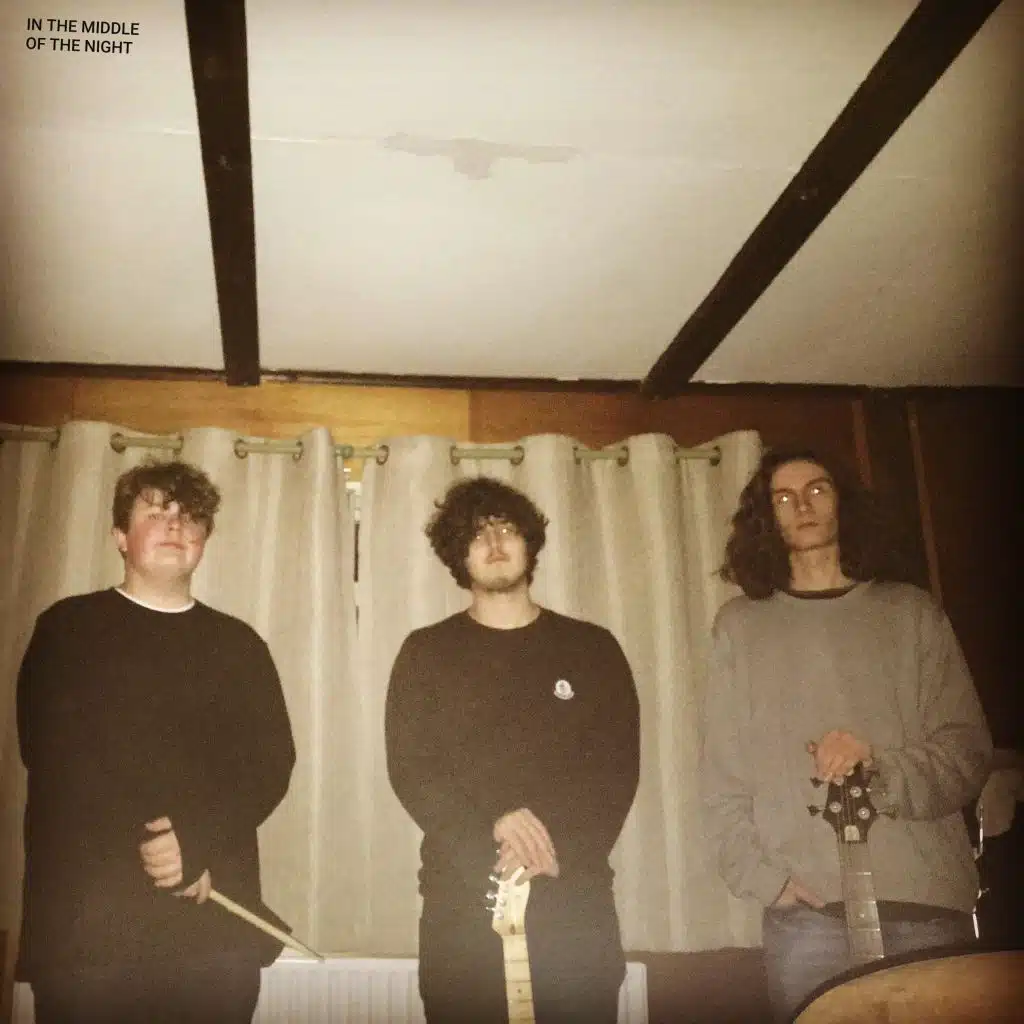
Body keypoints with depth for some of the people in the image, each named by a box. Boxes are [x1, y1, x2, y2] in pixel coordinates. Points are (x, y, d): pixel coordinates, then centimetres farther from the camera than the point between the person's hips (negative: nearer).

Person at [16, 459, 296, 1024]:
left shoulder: (239, 643, 13)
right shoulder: (68, 627, 6)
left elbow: (271, 762, 4)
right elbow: (52, 755, -4)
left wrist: (197, 839, -13)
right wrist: (144, 848, -12)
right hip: (87, 916, -2)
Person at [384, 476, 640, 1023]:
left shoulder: (592, 648, 9)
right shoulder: (426, 652, 8)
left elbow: (617, 769, 2)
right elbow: (410, 770, -1)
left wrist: (554, 847, -14)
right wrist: (489, 826, -17)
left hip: (575, 900, 1)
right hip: (463, 903, 0)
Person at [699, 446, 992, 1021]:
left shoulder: (910, 611, 9)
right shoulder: (741, 625, 9)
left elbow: (968, 753, 3)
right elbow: (723, 774, 5)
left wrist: (881, 770, -15)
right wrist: (763, 876, -7)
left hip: (928, 898, 1)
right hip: (806, 911, 0)